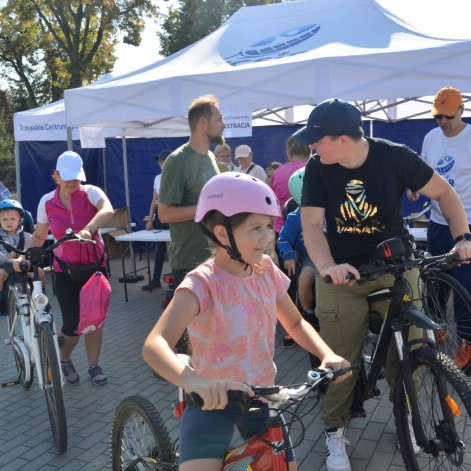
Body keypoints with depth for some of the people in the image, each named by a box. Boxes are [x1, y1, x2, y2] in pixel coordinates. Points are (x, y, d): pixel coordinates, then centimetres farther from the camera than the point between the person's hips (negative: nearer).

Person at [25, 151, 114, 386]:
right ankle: (64, 360, 30)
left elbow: (107, 210, -36)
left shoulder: (91, 192, -13)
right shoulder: (47, 202, -7)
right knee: (72, 324, -1)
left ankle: (94, 366, 26)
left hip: (95, 265, 0)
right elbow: (39, 236, 5)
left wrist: (88, 230, -53)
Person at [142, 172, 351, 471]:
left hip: (260, 397, 5)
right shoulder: (203, 282, -23)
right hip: (213, 401, -5)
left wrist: (327, 354, -11)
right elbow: (155, 345, -36)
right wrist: (192, 380, -55)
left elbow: (296, 324, 8)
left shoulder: (267, 271, -5)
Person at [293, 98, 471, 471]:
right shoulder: (317, 169, -11)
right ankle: (334, 430, 21)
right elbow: (311, 224, -16)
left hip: (395, 269, 0)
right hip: (342, 275, 0)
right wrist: (327, 266, -33)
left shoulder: (394, 157, -14)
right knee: (341, 358, 1)